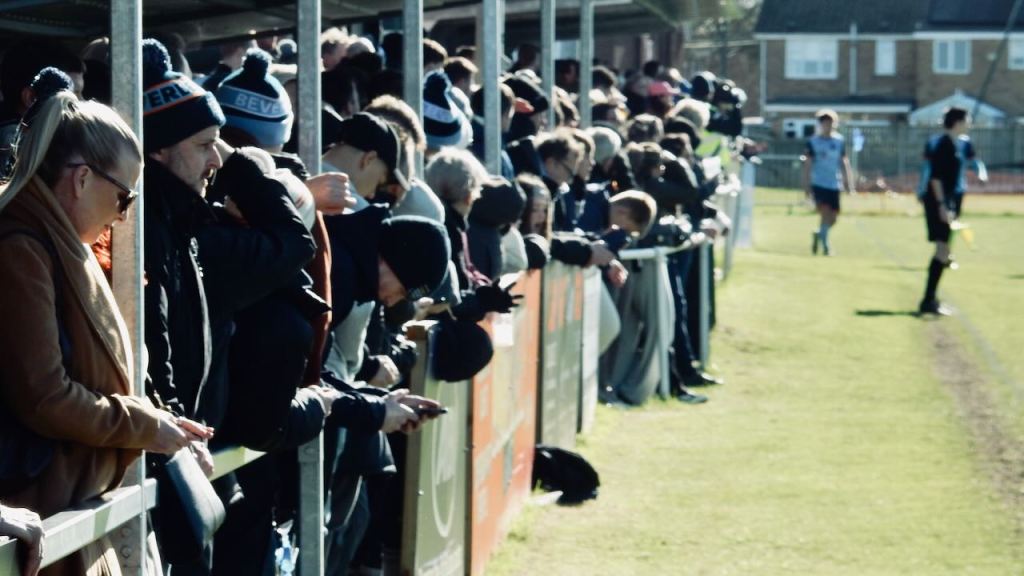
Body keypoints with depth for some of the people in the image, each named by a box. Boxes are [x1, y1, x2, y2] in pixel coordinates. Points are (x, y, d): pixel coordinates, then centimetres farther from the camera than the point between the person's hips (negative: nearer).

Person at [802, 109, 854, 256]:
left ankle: (818, 235, 31)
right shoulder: (813, 142, -1)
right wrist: (807, 185, -7)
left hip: (834, 185, 4)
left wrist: (848, 182, 6)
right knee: (826, 213, -18)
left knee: (833, 218, 5)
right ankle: (825, 244, -8)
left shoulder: (839, 141, 8)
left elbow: (844, 162, 12)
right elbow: (808, 164, -1)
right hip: (818, 183, -4)